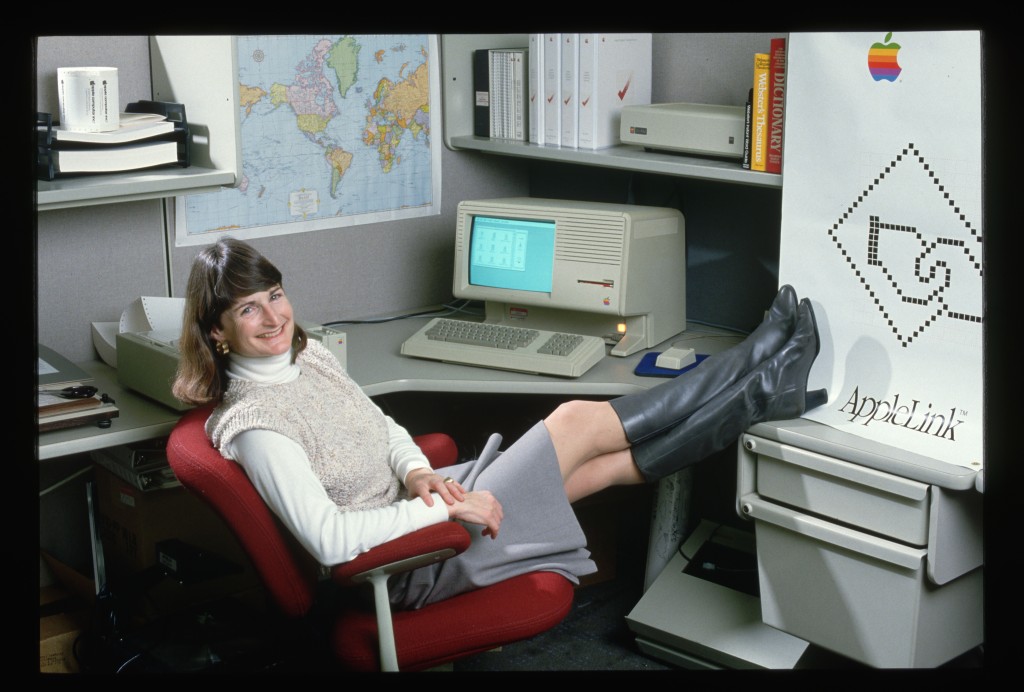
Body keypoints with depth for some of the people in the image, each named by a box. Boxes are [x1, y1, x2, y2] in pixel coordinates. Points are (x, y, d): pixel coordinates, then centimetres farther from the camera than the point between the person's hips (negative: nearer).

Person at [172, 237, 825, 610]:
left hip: (411, 500, 8)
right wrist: (443, 507, -27)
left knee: (613, 462, 2)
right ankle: (759, 385, 4)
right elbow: (329, 539, -31)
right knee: (574, 420, -10)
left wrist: (415, 470, -7)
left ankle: (760, 392, 15)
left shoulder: (306, 353, 3)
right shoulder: (251, 424, -24)